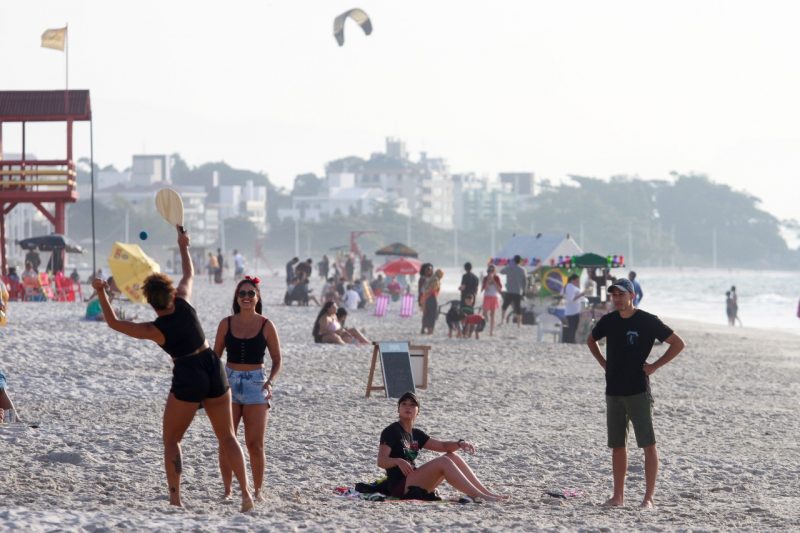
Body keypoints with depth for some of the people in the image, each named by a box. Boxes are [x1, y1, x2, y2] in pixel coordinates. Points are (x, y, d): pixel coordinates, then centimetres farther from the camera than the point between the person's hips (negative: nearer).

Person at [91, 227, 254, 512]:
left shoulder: (155, 330, -11)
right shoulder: (184, 303, -4)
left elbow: (114, 323, 0)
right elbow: (189, 274, 17)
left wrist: (101, 293, 3)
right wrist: (183, 246, 31)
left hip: (187, 379, -4)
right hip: (214, 370, 4)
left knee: (171, 441, 11)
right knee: (227, 437, 12)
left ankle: (175, 499, 2)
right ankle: (245, 492, 2)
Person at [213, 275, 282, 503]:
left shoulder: (266, 325, 0)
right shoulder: (226, 324, 5)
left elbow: (277, 360, 5)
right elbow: (215, 356, 10)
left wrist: (270, 381, -12)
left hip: (256, 384, -2)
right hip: (229, 382, 2)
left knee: (255, 444, -3)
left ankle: (257, 490, 6)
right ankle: (227, 490, 8)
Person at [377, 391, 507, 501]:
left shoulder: (416, 434, 17)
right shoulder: (391, 432, -7)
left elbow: (442, 446, 16)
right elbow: (381, 461, -17)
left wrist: (460, 443, -4)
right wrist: (398, 461, -37)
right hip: (400, 486, -8)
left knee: (452, 456, 4)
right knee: (443, 462, -22)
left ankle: (487, 493, -2)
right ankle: (480, 496, -27)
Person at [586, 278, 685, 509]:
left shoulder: (647, 321, -8)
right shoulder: (609, 321, 7)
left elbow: (678, 343, -5)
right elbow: (591, 340, 27)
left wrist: (655, 366, -8)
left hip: (638, 391, -5)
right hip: (613, 391, 5)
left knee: (648, 444, -6)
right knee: (617, 445, 9)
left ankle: (648, 496, -5)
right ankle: (618, 495, 16)